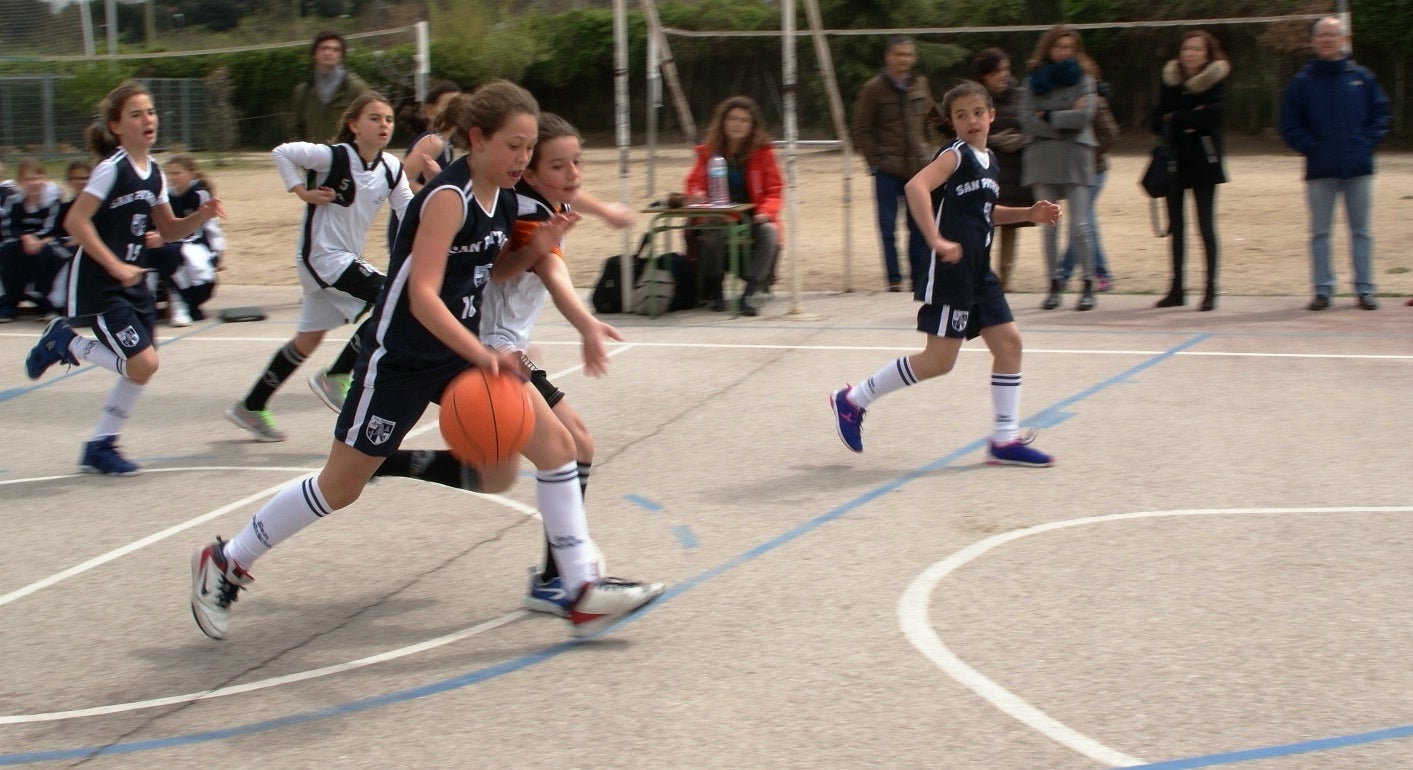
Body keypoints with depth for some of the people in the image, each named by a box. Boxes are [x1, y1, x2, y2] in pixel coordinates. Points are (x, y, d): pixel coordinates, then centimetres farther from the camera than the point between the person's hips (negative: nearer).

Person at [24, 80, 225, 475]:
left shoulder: (154, 173, 7)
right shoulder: (112, 169, -16)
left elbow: (169, 230, 16)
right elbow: (75, 222, -20)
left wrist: (201, 216, -3)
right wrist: (115, 266, -23)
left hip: (133, 283, 8)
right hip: (98, 285, -8)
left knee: (141, 368, 7)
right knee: (143, 364, -15)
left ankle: (100, 447, 21)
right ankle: (64, 342, 6)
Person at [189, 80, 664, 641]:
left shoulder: (503, 200, 2)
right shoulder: (449, 198, -23)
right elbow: (422, 296, -31)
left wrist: (536, 248, -1)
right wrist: (481, 355, -41)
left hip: (460, 349, 8)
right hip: (401, 358, -8)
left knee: (554, 442, -6)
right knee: (340, 487, 5)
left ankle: (583, 589, -3)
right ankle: (225, 564, 23)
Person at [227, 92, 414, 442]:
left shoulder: (391, 168, 1)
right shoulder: (334, 157, -17)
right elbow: (282, 152, -12)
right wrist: (301, 191, -17)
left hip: (347, 259, 8)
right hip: (322, 256, -8)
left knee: (308, 339, 17)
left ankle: (250, 408, 30)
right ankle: (335, 377, -9)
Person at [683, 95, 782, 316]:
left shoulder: (762, 151, 2)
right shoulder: (709, 150, 4)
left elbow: (773, 190, 3)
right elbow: (693, 183, 9)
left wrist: (765, 211, -18)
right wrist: (696, 194, -16)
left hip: (753, 217, 0)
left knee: (769, 232, -33)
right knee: (711, 234, -35)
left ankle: (749, 293, -35)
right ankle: (714, 290, -13)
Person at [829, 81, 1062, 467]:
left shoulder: (988, 159, 14)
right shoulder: (955, 156, -12)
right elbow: (916, 187, -30)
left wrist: (1028, 214, 17)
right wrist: (936, 239, -36)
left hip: (980, 275, 8)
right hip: (951, 273, -8)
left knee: (1009, 342, 3)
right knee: (939, 360, -4)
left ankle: (1005, 440, 10)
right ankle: (853, 400, 9)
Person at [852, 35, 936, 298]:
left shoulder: (921, 85, 10)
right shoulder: (873, 89, -3)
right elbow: (861, 131, -2)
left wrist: (929, 153, 11)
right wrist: (875, 161, -8)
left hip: (919, 168, 4)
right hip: (887, 170, -4)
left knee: (920, 227, 4)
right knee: (888, 227, -3)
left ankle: (920, 280, 12)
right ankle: (894, 278, 5)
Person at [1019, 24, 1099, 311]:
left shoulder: (1082, 77, 3)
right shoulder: (1033, 80, 7)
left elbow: (1084, 115, -11)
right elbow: (1028, 120, -4)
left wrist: (1049, 118, -6)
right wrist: (1066, 121, -9)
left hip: (1075, 157, -2)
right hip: (1042, 156, 2)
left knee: (1080, 225, -5)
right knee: (1048, 226, 6)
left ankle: (1089, 284, 2)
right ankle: (1054, 283, 13)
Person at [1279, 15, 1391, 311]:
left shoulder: (1362, 77, 5)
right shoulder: (1302, 81, 2)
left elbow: (1380, 114, 9)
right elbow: (1290, 125, 2)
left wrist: (1367, 143, -4)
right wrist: (1312, 147, -8)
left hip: (1358, 167, 1)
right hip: (1320, 170, -1)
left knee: (1361, 230, 6)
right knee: (1320, 231, 3)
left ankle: (1364, 289, 13)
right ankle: (1322, 289, 9)